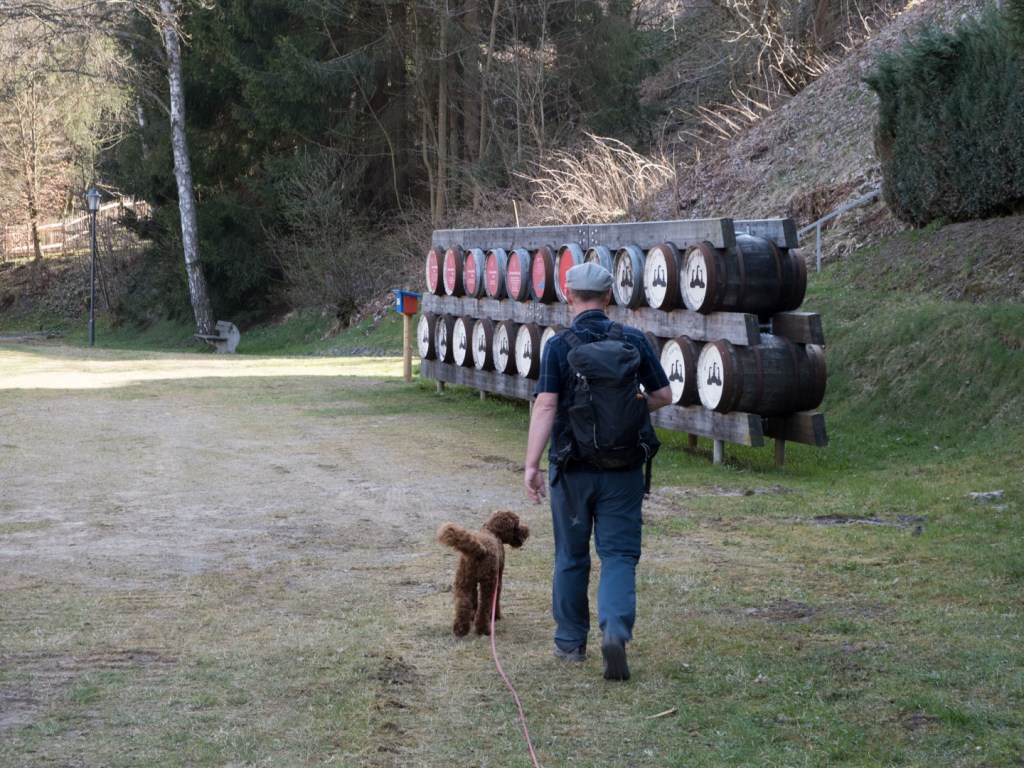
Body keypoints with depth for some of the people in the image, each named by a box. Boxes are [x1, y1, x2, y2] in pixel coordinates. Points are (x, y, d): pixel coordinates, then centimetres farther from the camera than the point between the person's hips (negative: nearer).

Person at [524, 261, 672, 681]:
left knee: (571, 556, 14)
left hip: (572, 468, 0)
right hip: (623, 468, 1)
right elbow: (663, 395, 4)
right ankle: (615, 631, -20)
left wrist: (532, 464, -18)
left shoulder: (558, 346, -8)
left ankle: (571, 641, 25)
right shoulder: (634, 340, -2)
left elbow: (545, 406, -17)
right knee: (619, 553, 2)